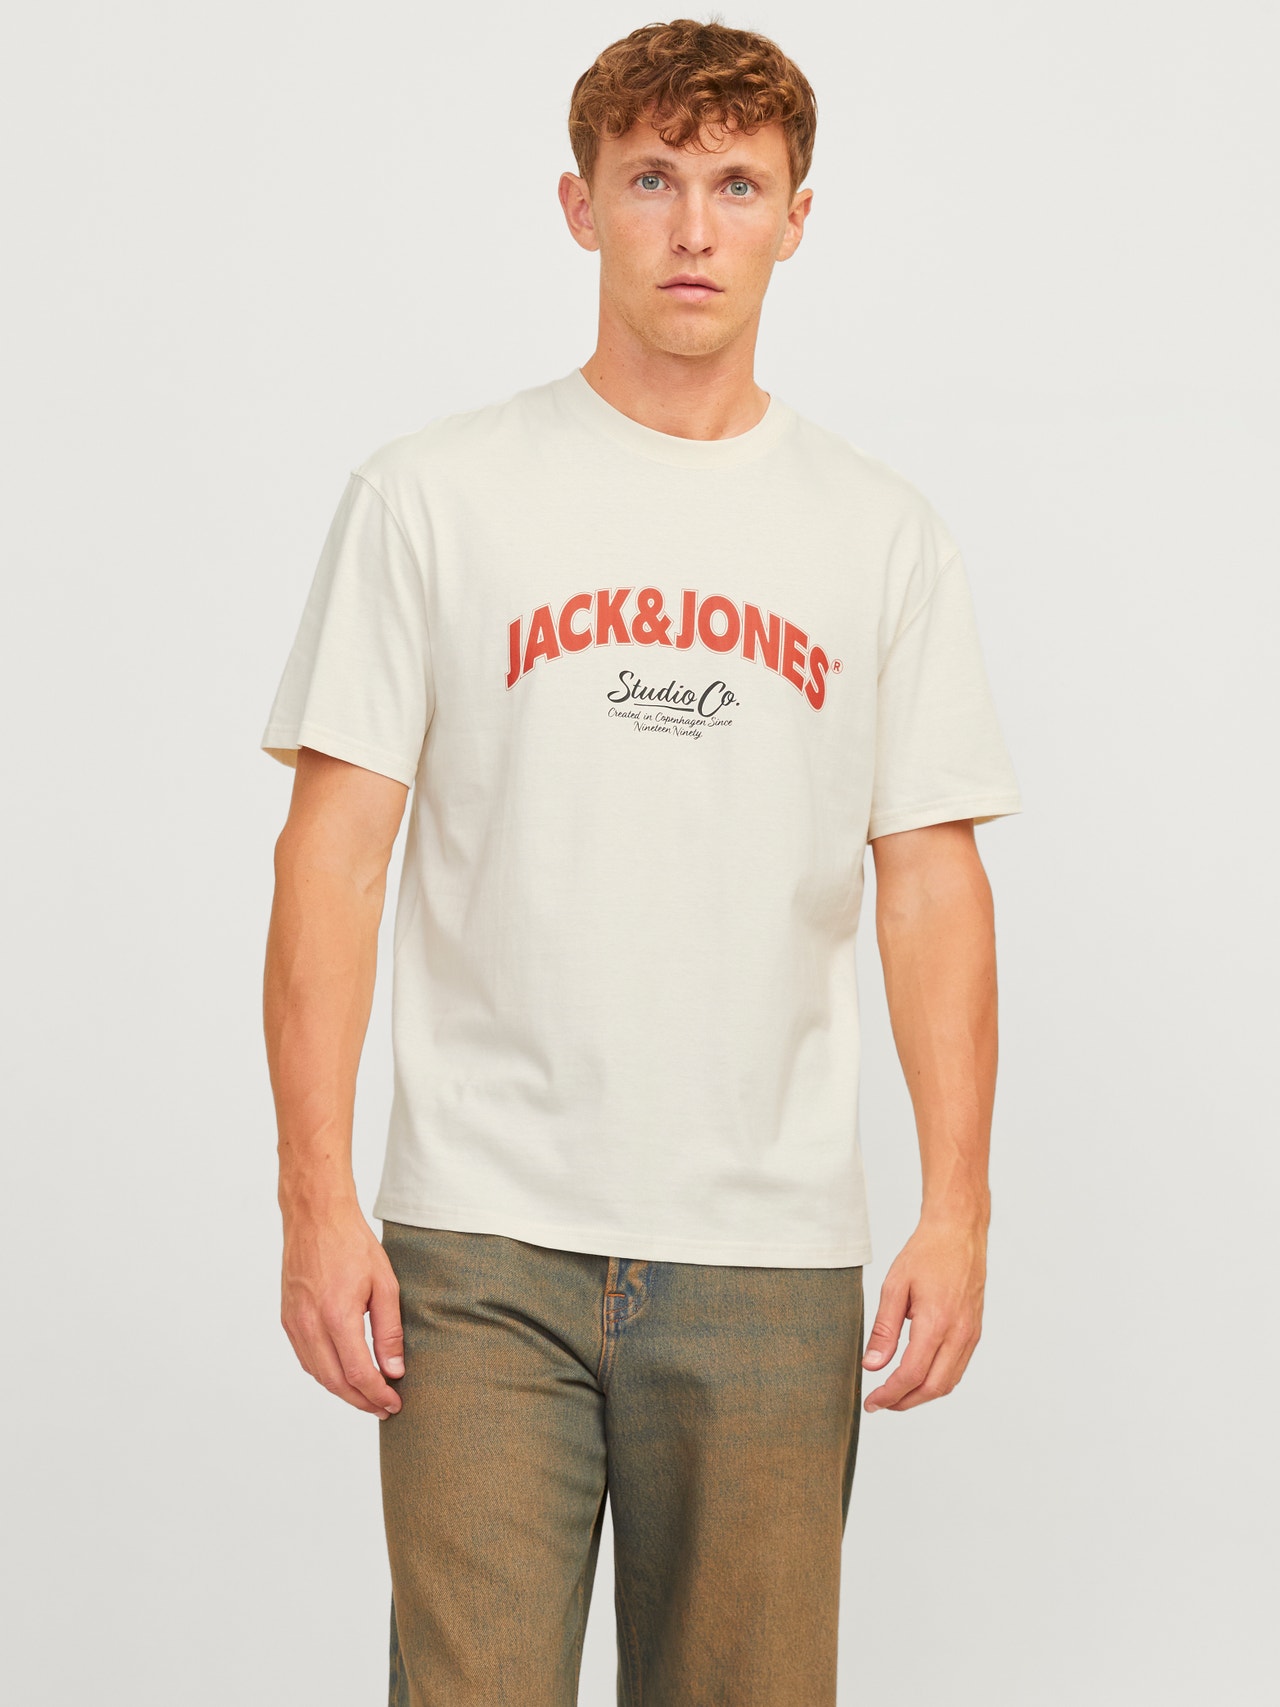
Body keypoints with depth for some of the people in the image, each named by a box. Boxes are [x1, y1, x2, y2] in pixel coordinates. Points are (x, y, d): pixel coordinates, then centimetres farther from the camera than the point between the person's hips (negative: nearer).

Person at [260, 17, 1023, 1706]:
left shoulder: (882, 533, 8)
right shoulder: (431, 497, 2)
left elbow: (931, 880, 6)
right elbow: (334, 852, -1)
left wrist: (957, 1204, -3)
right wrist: (318, 1193, -8)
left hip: (772, 1257, 2)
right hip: (481, 1247, -2)